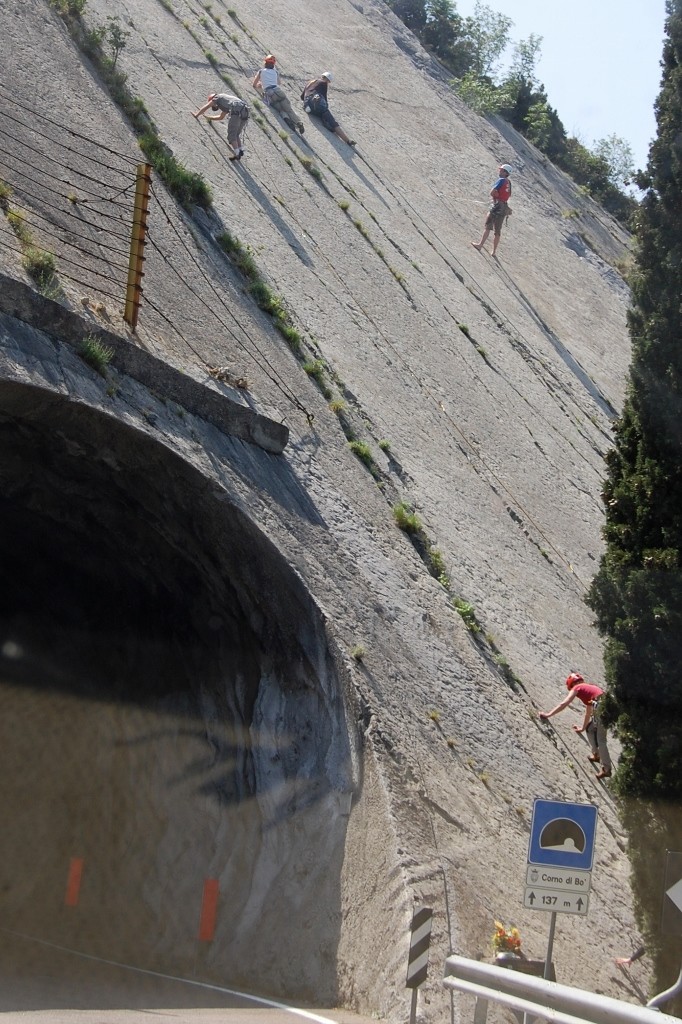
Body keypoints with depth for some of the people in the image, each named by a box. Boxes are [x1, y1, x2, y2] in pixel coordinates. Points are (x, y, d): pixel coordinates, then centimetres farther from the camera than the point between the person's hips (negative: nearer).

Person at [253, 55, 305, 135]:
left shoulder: (261, 71, 20)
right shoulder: (275, 71, 26)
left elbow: (254, 84, 25)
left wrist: (259, 84, 47)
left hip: (268, 93, -2)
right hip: (278, 90, 2)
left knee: (280, 110, 1)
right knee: (289, 109, -1)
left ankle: (286, 117, -31)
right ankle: (298, 123, -24)